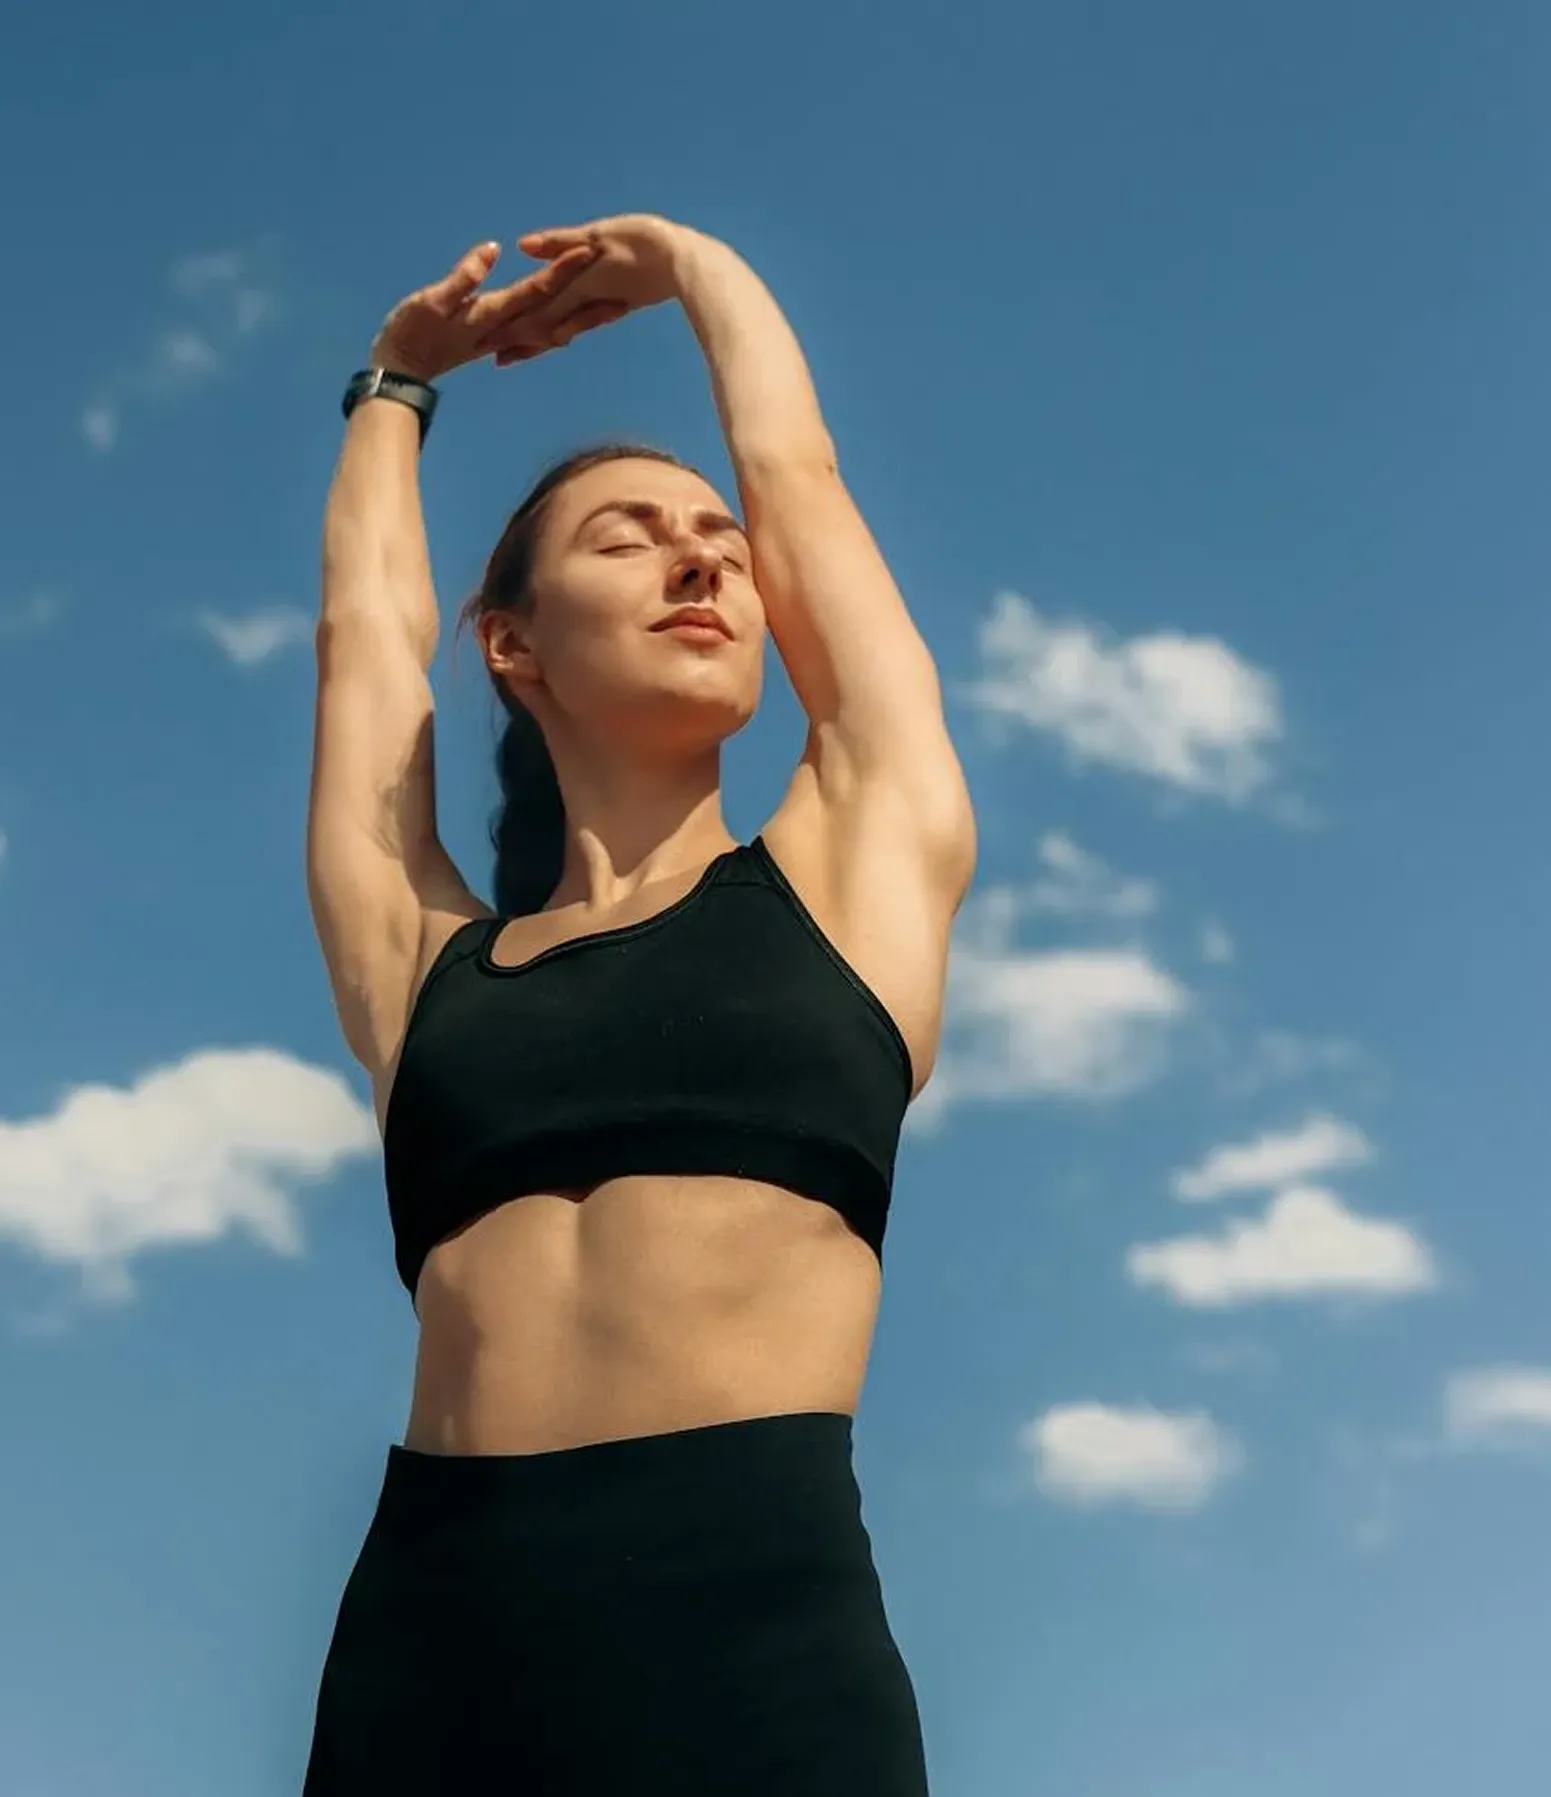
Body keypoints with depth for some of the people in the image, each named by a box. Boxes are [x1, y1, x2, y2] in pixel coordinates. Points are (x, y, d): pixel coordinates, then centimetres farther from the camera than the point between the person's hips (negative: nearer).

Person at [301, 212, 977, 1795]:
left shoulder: (855, 861, 11)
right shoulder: (425, 958, 14)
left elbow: (798, 478, 20)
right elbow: (363, 619, 26)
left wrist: (689, 265, 38)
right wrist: (396, 383, 45)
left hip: (759, 1624, -1)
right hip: (430, 1633, 2)